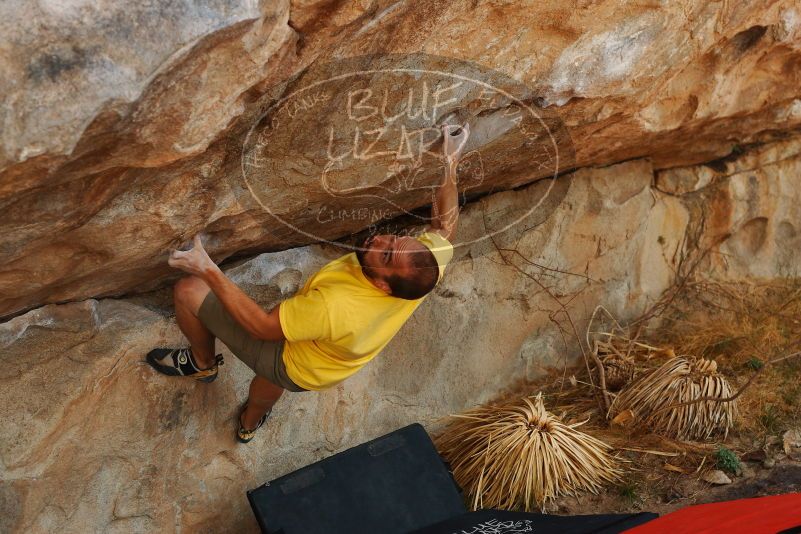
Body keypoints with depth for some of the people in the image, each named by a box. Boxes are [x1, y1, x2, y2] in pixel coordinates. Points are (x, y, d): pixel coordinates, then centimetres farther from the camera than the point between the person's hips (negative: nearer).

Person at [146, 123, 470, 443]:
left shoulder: (338, 308, -48)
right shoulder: (425, 268, -31)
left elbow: (264, 326, -34)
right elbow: (444, 226, -7)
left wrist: (208, 271, -32)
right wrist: (451, 163, -2)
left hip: (290, 365, -6)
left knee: (189, 291, 0)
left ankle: (202, 363, 29)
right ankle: (250, 424, 72)